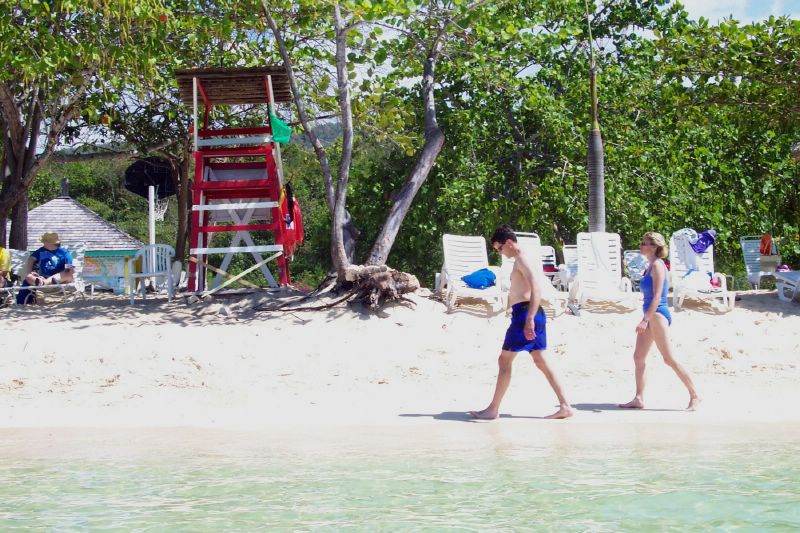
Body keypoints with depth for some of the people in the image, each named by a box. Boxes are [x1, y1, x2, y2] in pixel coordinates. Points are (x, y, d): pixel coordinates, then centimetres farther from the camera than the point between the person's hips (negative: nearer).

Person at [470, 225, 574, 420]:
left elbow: (536, 289, -24)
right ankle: (565, 406, 6)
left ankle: (493, 409, -1)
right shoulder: (521, 259, 19)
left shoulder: (521, 259, -12)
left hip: (525, 313, -10)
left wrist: (529, 319, -31)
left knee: (504, 360, -4)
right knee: (541, 362, 9)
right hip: (534, 314, 10)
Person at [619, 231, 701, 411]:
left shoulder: (657, 265, -12)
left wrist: (646, 319, -24)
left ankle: (694, 396, -5)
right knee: (638, 356, 7)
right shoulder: (651, 266, 15)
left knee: (669, 359, -9)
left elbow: (657, 296, -19)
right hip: (651, 316, 10)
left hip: (658, 315, -10)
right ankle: (639, 399, 8)